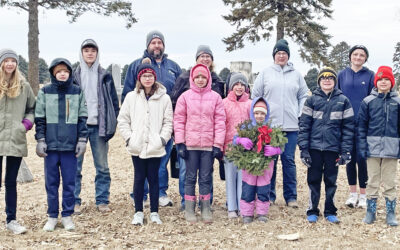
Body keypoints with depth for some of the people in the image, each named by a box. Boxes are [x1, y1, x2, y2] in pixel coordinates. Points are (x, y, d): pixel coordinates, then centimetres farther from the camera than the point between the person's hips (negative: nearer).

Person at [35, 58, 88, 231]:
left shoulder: (77, 92, 6)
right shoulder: (45, 92, 4)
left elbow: (82, 118, 7)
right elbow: (39, 118, 5)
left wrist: (82, 140, 1)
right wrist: (40, 140, -1)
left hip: (70, 146, 0)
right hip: (51, 146, 0)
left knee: (69, 183, 4)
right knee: (51, 182, 7)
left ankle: (67, 215, 16)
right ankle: (52, 216, 17)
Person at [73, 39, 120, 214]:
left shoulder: (105, 76, 9)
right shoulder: (74, 76, 7)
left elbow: (114, 100, 10)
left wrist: (112, 123, 1)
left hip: (99, 126, 1)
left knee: (102, 166, 4)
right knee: (75, 165, 0)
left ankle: (102, 200, 13)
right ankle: (74, 201, 9)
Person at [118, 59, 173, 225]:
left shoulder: (164, 98, 2)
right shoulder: (131, 97, 4)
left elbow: (168, 122, 5)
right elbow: (123, 120, 7)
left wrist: (162, 138, -6)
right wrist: (129, 137, -2)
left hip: (155, 147, 0)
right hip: (137, 147, 1)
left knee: (153, 178, 6)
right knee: (139, 178, 6)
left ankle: (154, 212, 17)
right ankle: (138, 212, 17)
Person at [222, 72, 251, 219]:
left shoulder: (250, 104, 8)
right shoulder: (224, 103, 7)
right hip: (229, 144, 0)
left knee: (243, 176, 0)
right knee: (230, 176, 3)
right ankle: (232, 208, 10)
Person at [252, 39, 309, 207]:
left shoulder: (296, 75, 11)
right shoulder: (265, 74, 7)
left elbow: (303, 96, 14)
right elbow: (255, 96, 9)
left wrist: (300, 115, 3)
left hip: (291, 125, 1)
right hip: (268, 125, -1)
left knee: (289, 160, 2)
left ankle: (291, 196, 11)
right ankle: (269, 195, 14)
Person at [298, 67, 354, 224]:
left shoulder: (343, 101, 2)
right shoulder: (312, 100, 2)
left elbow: (348, 127, 1)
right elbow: (304, 125, 0)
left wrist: (346, 151, -5)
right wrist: (303, 149, -7)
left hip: (333, 148, 0)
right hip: (314, 148, 0)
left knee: (331, 181, 9)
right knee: (313, 180, 8)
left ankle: (330, 212, 22)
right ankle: (312, 211, 20)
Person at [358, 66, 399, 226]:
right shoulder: (368, 101, 2)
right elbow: (362, 126, 2)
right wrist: (362, 147, -5)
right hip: (373, 148, 0)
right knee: (372, 182, 8)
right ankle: (370, 212, 18)